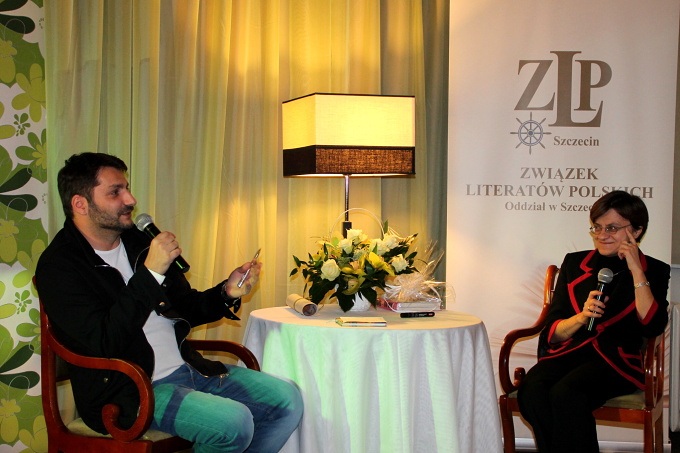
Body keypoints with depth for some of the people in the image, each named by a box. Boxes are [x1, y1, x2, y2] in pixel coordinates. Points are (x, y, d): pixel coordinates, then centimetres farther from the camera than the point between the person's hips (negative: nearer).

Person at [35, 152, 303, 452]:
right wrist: (151, 272, -23)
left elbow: (186, 309, 21)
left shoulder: (139, 242, 11)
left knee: (287, 399, -3)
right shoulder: (58, 266, -10)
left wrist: (227, 292, 0)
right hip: (129, 391, -7)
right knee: (233, 422, -28)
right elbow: (105, 343, -22)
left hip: (187, 369, 8)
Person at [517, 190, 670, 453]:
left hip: (618, 360, -3)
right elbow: (552, 333, 10)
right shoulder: (574, 263, 15)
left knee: (565, 392, -33)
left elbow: (653, 327, -9)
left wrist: (636, 271, -9)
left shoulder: (654, 271, 9)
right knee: (531, 389, -30)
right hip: (569, 352, 3)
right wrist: (581, 317, -10)